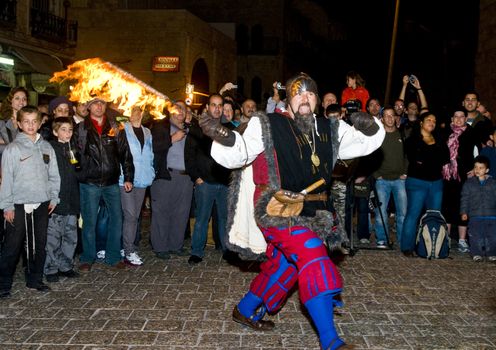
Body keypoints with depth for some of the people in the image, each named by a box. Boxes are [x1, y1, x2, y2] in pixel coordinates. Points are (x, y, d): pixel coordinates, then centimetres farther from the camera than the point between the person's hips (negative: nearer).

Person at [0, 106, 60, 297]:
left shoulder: (47, 147, 7)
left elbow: (54, 175, 12)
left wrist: (53, 197, 6)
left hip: (42, 204, 4)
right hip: (20, 204, -4)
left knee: (39, 244, 10)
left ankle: (35, 278, 23)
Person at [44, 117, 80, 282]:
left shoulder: (71, 149, 13)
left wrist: (77, 200, 13)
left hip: (71, 202, 6)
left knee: (71, 237, 10)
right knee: (53, 239, 1)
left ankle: (66, 266, 23)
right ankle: (51, 269, 13)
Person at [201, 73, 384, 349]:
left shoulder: (329, 130, 8)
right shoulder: (268, 126, -6)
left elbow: (367, 142, 13)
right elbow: (236, 155, -12)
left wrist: (370, 127, -9)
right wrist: (221, 135, -31)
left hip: (312, 214, 7)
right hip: (278, 210, -7)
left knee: (283, 266, 17)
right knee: (314, 258, -20)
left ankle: (245, 311, 41)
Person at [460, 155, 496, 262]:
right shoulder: (469, 183, 6)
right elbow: (464, 199, 5)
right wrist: (464, 212, -3)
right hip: (475, 216, -1)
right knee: (476, 236, -4)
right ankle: (476, 254, 8)